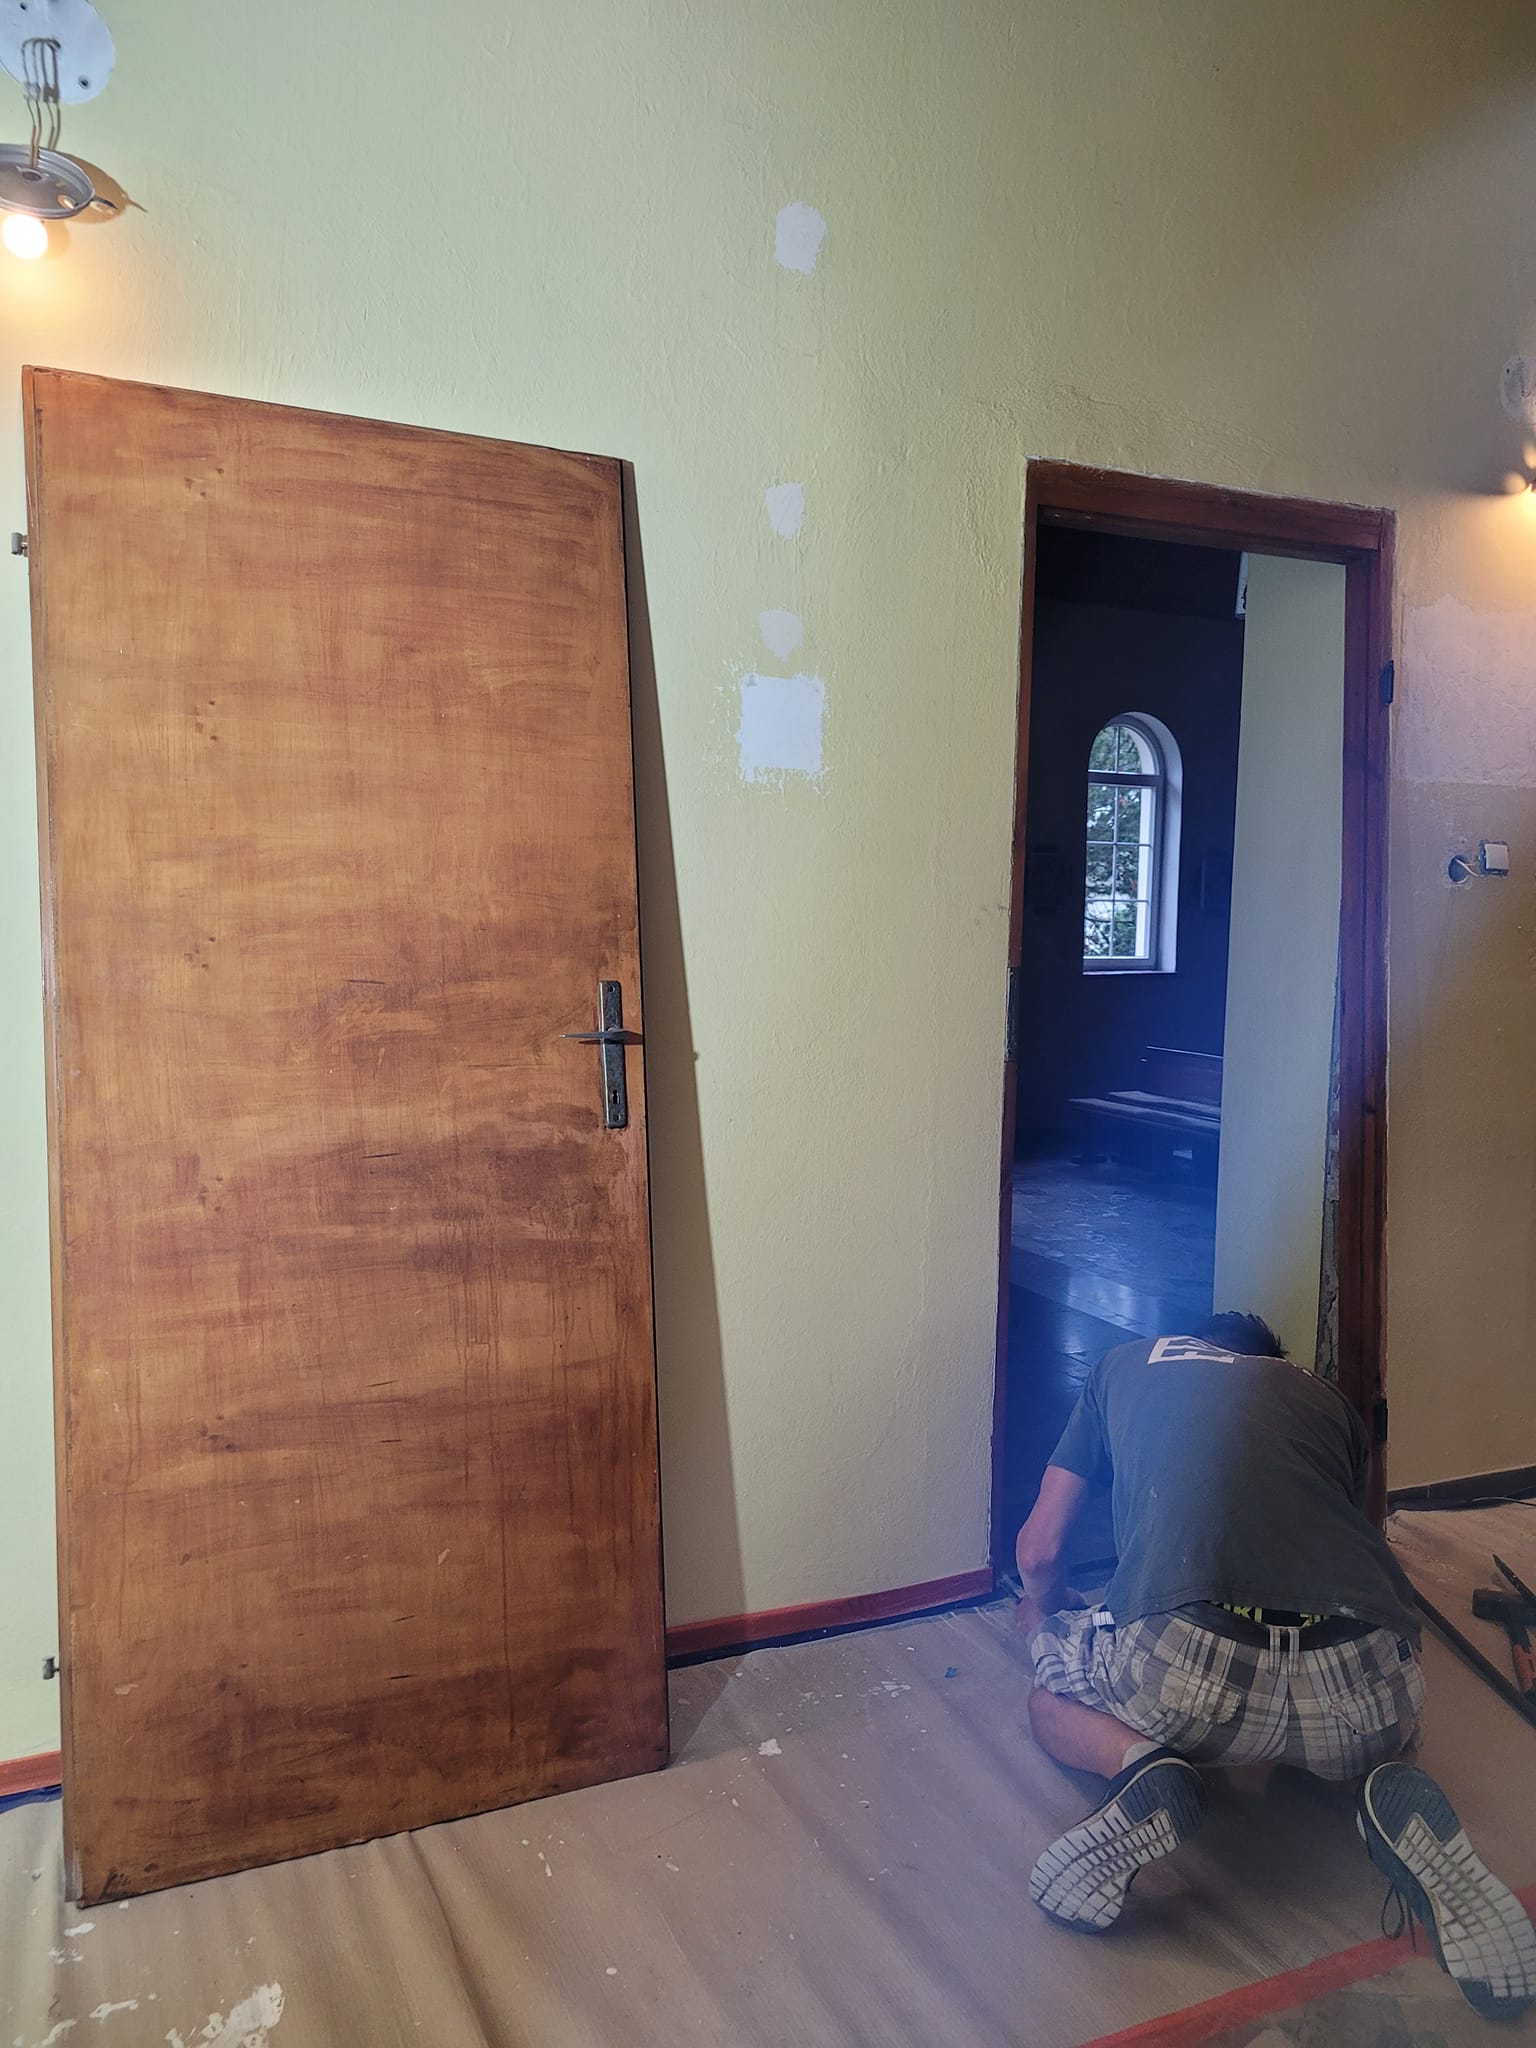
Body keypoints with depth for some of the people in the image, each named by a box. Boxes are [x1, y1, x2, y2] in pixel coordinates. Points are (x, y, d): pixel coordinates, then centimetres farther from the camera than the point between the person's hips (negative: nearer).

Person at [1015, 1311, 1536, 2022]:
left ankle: (1145, 1773, -2)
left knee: (1051, 1700, 31)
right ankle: (1395, 1792, 5)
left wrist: (1042, 1610, 52)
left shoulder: (1127, 1365, 27)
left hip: (1184, 1674, -2)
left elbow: (1038, 1552, 29)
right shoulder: (1325, 1396, 31)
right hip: (1361, 1691, 3)